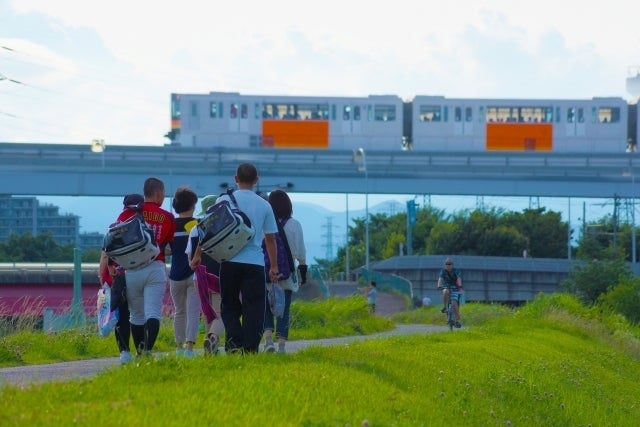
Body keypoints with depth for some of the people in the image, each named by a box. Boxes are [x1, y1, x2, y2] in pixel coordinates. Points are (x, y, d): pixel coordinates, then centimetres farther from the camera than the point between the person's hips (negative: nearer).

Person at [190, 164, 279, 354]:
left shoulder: (224, 200, 2)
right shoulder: (264, 205, 6)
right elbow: (270, 238, 10)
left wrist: (198, 254, 10)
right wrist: (274, 267, 18)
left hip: (230, 262, 0)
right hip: (255, 263, 0)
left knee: (229, 306, 10)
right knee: (253, 308, 3)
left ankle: (234, 344, -5)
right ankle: (250, 347, -7)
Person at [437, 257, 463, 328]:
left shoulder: (455, 271, -10)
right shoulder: (443, 271, -7)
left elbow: (459, 279, -25)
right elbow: (440, 279, -21)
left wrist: (460, 286, -45)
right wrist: (439, 286, -40)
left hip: (454, 288, -1)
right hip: (446, 287, 1)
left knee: (454, 303, -16)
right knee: (445, 292, -37)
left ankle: (457, 321, -11)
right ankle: (445, 307, -21)